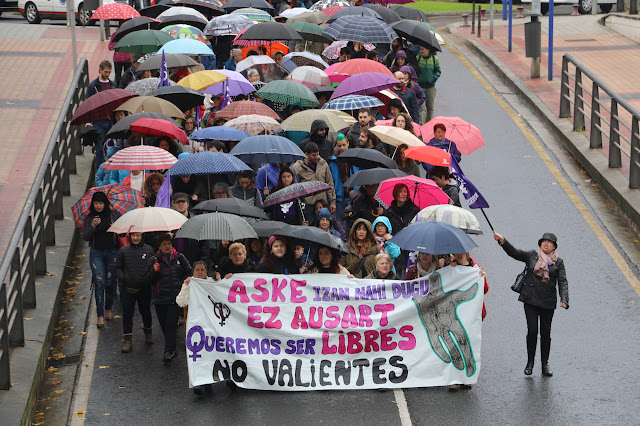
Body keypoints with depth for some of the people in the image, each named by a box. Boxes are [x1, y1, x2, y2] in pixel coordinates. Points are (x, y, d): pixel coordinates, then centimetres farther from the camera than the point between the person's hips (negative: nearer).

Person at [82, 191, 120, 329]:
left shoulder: (114, 215, 0)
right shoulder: (89, 218, 1)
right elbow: (85, 237, -7)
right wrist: (93, 226, -23)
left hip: (112, 252, 1)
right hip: (96, 254, -1)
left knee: (110, 282, 7)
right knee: (99, 282, -9)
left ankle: (108, 308, 32)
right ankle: (100, 315, -7)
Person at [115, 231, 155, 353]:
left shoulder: (149, 250, 1)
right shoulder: (123, 251, 2)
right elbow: (118, 268, 8)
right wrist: (124, 278, -8)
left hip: (144, 288, 0)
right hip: (127, 288, 0)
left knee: (145, 311, 13)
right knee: (127, 313, -1)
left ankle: (148, 331, 38)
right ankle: (127, 339, 3)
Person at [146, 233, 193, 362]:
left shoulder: (180, 258, 7)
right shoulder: (154, 260, 8)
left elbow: (189, 272, 14)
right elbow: (148, 279, 6)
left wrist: (183, 284, -2)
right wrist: (154, 271, -13)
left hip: (175, 297, -2)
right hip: (160, 297, 2)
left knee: (171, 324, -12)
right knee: (164, 325, 5)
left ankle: (169, 351, -13)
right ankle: (171, 350, 20)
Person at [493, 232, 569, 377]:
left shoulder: (558, 263, 6)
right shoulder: (531, 256, 6)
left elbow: (563, 282, -1)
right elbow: (514, 252, -4)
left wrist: (564, 300, -16)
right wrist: (503, 241, -21)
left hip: (548, 302, 1)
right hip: (530, 300, -1)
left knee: (545, 333, 5)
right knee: (532, 331, -8)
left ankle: (545, 364, 17)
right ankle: (530, 362, 7)